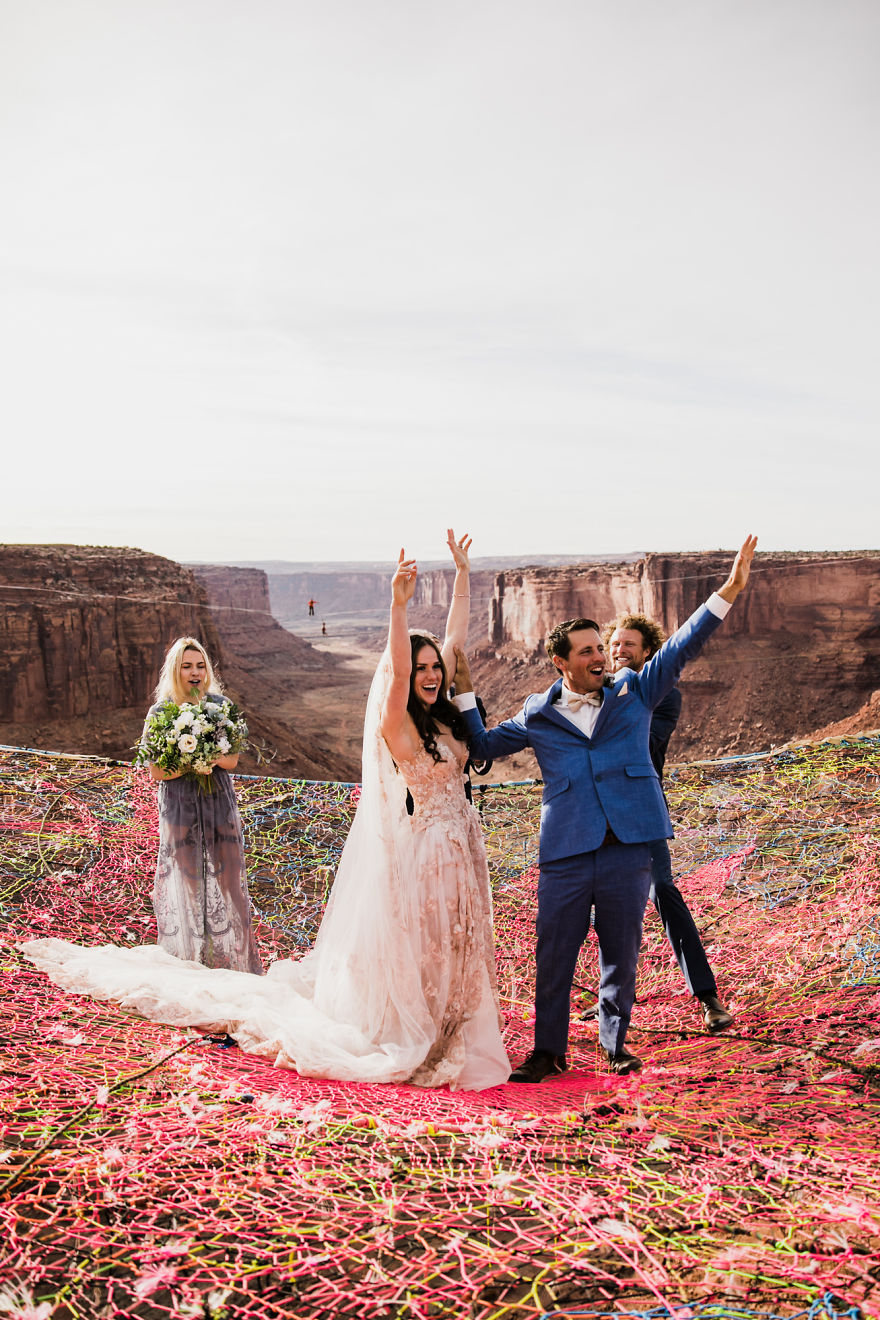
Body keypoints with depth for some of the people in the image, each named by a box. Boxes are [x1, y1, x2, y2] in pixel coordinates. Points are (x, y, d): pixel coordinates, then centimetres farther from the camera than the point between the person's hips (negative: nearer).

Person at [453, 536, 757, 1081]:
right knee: (554, 954, 3)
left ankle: (616, 1043, 28)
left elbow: (682, 646, 3)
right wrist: (464, 690, 7)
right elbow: (482, 744, 17)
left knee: (621, 950, 10)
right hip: (566, 851, 0)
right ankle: (549, 1050, 19)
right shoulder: (538, 715, 9)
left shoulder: (634, 692, 9)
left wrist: (728, 592, -6)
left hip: (629, 847, 1)